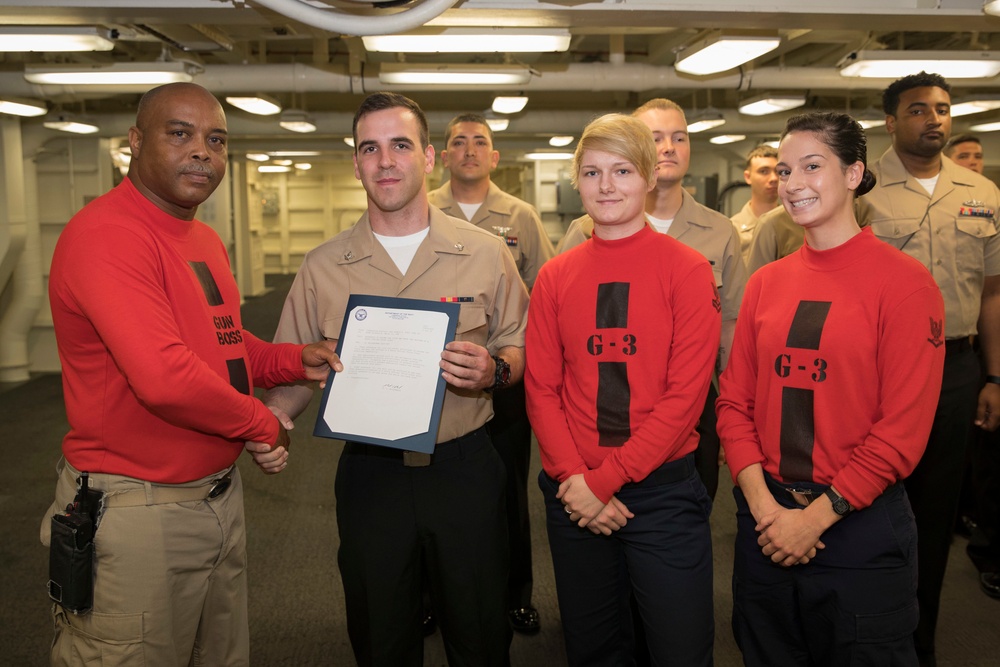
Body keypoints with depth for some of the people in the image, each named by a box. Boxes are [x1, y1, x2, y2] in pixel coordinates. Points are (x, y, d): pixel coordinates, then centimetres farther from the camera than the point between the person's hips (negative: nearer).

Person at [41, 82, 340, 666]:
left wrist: (298, 361, 1)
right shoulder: (106, 234, -20)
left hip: (221, 497, 9)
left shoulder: (207, 240, 12)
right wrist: (263, 424, -15)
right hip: (137, 512, -9)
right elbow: (164, 377, -30)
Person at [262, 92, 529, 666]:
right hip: (370, 474, 1)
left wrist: (494, 370, -17)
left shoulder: (486, 253, -1)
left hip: (465, 469, -1)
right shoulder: (323, 267, 2)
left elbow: (521, 347, 5)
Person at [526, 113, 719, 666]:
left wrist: (604, 479, -14)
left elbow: (687, 392, -12)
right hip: (574, 497, 3)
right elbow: (541, 389, 1)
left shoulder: (687, 269, -6)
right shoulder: (555, 277, 3)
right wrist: (575, 479, -11)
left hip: (662, 490, -3)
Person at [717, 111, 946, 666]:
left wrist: (817, 515, -14)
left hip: (860, 522, -4)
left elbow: (903, 427, -13)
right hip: (766, 524, 5)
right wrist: (763, 503, -9)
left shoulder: (904, 281, -9)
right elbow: (735, 400, 3)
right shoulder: (766, 283, 4)